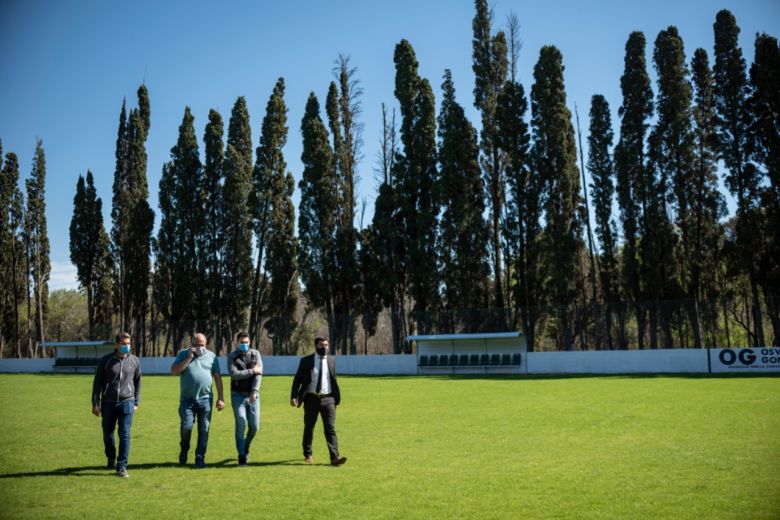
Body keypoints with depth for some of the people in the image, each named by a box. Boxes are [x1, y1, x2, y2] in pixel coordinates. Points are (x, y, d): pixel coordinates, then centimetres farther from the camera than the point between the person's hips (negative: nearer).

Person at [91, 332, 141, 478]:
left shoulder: (134, 361, 3)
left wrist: (136, 403, 10)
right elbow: (97, 382, 2)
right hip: (108, 403, 1)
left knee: (125, 434, -7)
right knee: (107, 434, 13)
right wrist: (95, 403, -1)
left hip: (126, 402, 0)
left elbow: (137, 383, 11)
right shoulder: (105, 360, -2)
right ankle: (111, 458, 37)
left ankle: (122, 466, -3)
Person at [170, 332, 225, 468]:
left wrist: (220, 398, 2)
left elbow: (217, 378, 7)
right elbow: (174, 371, -7)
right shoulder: (183, 354, 6)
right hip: (187, 399, -1)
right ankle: (184, 452, 19)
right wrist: (189, 358, -12)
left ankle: (200, 458, 13)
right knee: (186, 427, -9)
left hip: (205, 399, 1)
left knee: (204, 430, 2)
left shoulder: (211, 356, 7)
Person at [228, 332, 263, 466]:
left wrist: (254, 391, -17)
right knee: (241, 424, -10)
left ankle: (246, 446, 31)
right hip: (238, 395, -2)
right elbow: (234, 374, -13)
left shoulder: (255, 354, 5)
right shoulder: (232, 356, 1)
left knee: (254, 426, 2)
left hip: (253, 395, 2)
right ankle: (242, 456, -1)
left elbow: (259, 373, -6)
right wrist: (252, 371, -13)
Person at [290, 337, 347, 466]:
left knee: (330, 428, -8)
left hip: (328, 399, 1)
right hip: (311, 398, -1)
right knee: (309, 428, 13)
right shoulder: (306, 361, 0)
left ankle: (335, 457, -15)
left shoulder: (332, 361, 8)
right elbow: (297, 379, -1)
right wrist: (293, 396, -11)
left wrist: (336, 397, 14)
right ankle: (307, 455, 31)